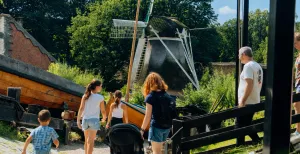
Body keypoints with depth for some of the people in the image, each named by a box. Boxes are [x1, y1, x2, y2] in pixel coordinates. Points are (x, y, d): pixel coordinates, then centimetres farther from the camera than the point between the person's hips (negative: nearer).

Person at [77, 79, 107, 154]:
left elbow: (81, 108, -4)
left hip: (85, 119, 4)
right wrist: (104, 118, 19)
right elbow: (103, 111, -1)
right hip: (94, 120, -4)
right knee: (91, 141, -3)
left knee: (87, 140, 18)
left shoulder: (85, 96, 3)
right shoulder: (100, 97, -5)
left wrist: (78, 120, -2)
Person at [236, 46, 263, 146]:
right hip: (255, 101, 9)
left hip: (247, 103, -9)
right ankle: (258, 142, 18)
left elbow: (249, 84, -23)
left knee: (240, 125, -2)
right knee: (246, 125, 18)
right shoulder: (257, 66, 14)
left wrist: (242, 100, -22)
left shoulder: (248, 66, -14)